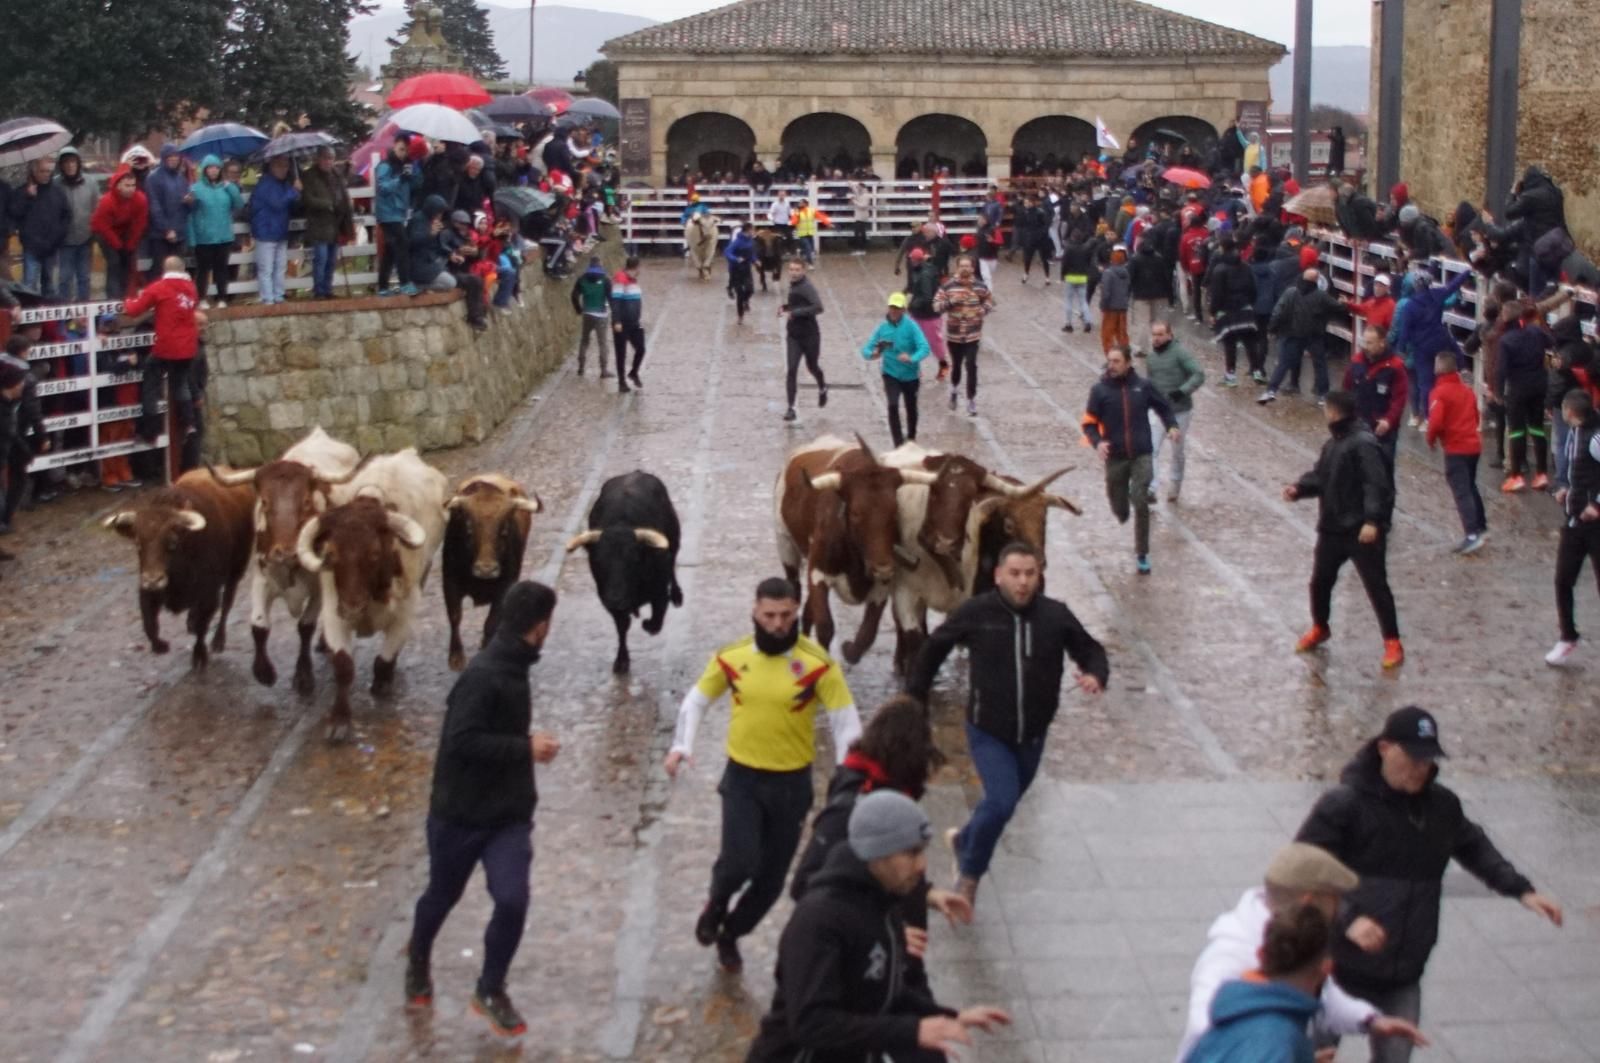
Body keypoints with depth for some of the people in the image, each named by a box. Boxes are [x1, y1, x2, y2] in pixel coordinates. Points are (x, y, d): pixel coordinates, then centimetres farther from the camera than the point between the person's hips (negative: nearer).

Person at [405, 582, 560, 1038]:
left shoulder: (514, 667, 4)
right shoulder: (483, 675, -23)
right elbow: (460, 740, -29)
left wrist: (526, 744, -1)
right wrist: (525, 748, -25)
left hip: (509, 814, 6)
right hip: (460, 813, -6)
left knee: (512, 900, -8)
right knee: (442, 895, 16)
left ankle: (490, 990, 12)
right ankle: (418, 959, 47)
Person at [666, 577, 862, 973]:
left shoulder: (817, 664, -13)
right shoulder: (732, 656, -6)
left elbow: (846, 720, -11)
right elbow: (696, 700, 7)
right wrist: (681, 747, -8)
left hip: (792, 782, 0)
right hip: (742, 777, 0)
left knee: (771, 878, 10)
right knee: (740, 862, -17)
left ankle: (731, 934, 37)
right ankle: (716, 906, 18)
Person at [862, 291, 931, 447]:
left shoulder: (911, 327, -15)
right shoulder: (882, 328, -7)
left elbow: (924, 348, -23)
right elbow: (866, 349, -3)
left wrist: (912, 358, -43)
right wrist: (873, 354, -27)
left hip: (910, 375, 0)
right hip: (891, 374, 0)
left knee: (911, 408, 18)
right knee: (893, 406, -19)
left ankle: (911, 437, 45)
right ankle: (899, 444, -13)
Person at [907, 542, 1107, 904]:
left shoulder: (1056, 616, -10)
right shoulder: (976, 613, -15)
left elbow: (1090, 650, 3)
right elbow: (934, 648, 0)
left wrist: (1096, 675, -20)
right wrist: (914, 698, 1)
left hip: (1033, 734, 4)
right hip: (988, 731, -4)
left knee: (1004, 803, 20)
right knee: (1002, 801, -20)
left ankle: (963, 841, 52)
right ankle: (970, 873, 5)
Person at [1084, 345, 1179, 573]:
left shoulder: (1142, 386, -2)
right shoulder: (1100, 390, -5)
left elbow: (1163, 406, 14)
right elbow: (1089, 424, -3)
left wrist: (1172, 425, -3)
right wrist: (1098, 442, -21)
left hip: (1142, 455, -1)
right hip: (1115, 457, 1)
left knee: (1140, 503, -15)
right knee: (1119, 508, 10)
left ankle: (1142, 554, -2)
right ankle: (1122, 512, 50)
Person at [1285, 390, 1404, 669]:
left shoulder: (1363, 445, -19)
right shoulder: (1332, 444, 12)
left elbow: (1376, 486, -24)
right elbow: (1320, 477, 17)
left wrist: (1372, 520, -32)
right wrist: (1299, 489, -1)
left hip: (1362, 531, -9)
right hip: (1332, 528, 9)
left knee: (1376, 586, -2)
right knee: (1320, 581, 19)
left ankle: (1392, 643, 8)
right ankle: (1320, 628, 41)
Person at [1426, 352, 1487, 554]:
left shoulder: (1440, 392, -12)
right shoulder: (1467, 390, 12)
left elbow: (1436, 421, -20)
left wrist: (1431, 439, -3)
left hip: (1456, 448, -8)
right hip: (1474, 444, 8)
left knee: (1462, 492, -9)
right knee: (1470, 486, 24)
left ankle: (1472, 536, -18)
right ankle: (1480, 525, 33)